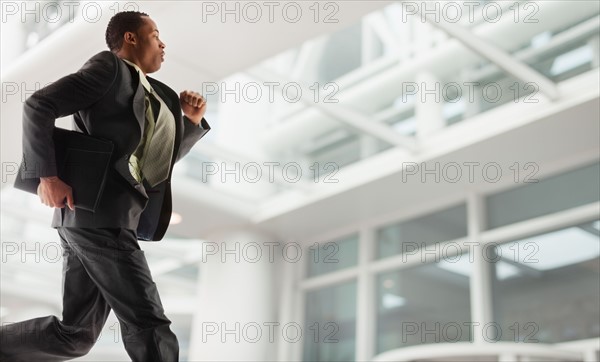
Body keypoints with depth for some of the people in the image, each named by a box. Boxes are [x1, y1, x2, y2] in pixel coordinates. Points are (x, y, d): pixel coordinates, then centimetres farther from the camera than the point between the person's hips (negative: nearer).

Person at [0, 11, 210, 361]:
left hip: (108, 217, 9)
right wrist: (47, 174, -16)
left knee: (75, 333, 11)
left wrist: (191, 120, 15)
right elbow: (38, 106, -9)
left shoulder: (156, 94, 22)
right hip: (97, 214, -9)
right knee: (149, 325, -8)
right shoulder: (109, 67, -2)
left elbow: (164, 155, 31)